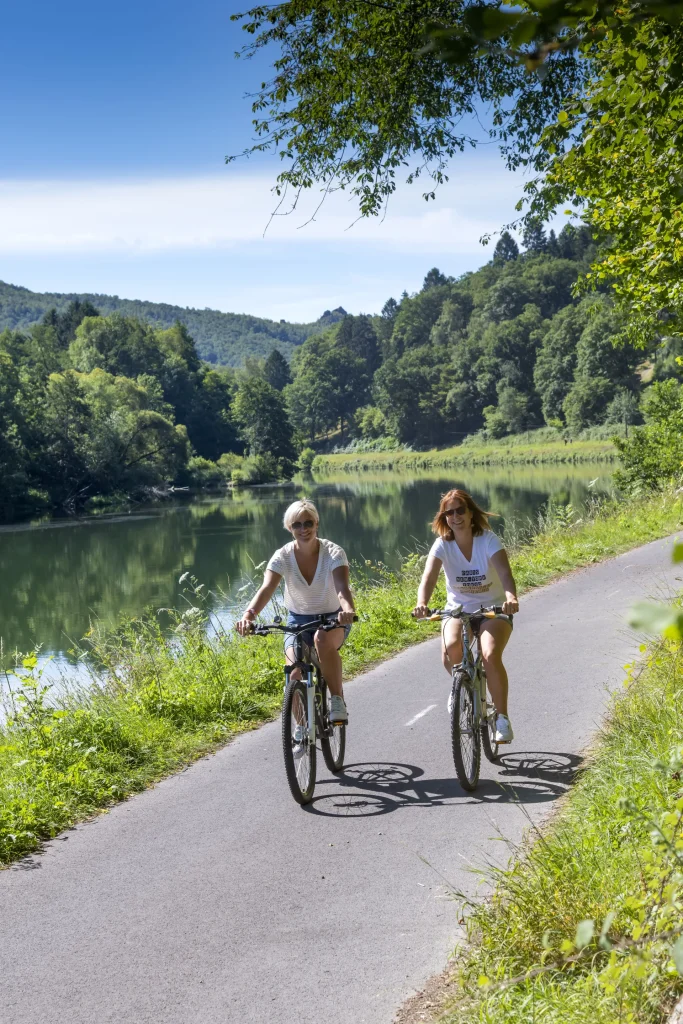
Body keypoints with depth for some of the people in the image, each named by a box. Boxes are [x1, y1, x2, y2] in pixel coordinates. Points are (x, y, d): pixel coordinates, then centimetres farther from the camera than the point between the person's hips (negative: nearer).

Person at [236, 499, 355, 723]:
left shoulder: (333, 553, -17)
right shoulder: (283, 557, -14)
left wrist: (348, 610, -57)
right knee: (295, 675, -20)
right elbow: (266, 589, -28)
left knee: (323, 639, -38)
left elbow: (342, 588, -34)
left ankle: (337, 701, -23)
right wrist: (248, 615, -49)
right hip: (297, 620, 2)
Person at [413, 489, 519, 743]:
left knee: (491, 656, -28)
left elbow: (505, 572, -30)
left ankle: (502, 719, -10)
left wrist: (511, 597, -52)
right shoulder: (442, 544, -11)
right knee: (450, 647, -30)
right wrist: (421, 603, -47)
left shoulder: (488, 540, -15)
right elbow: (429, 577, -26)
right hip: (458, 609, 2)